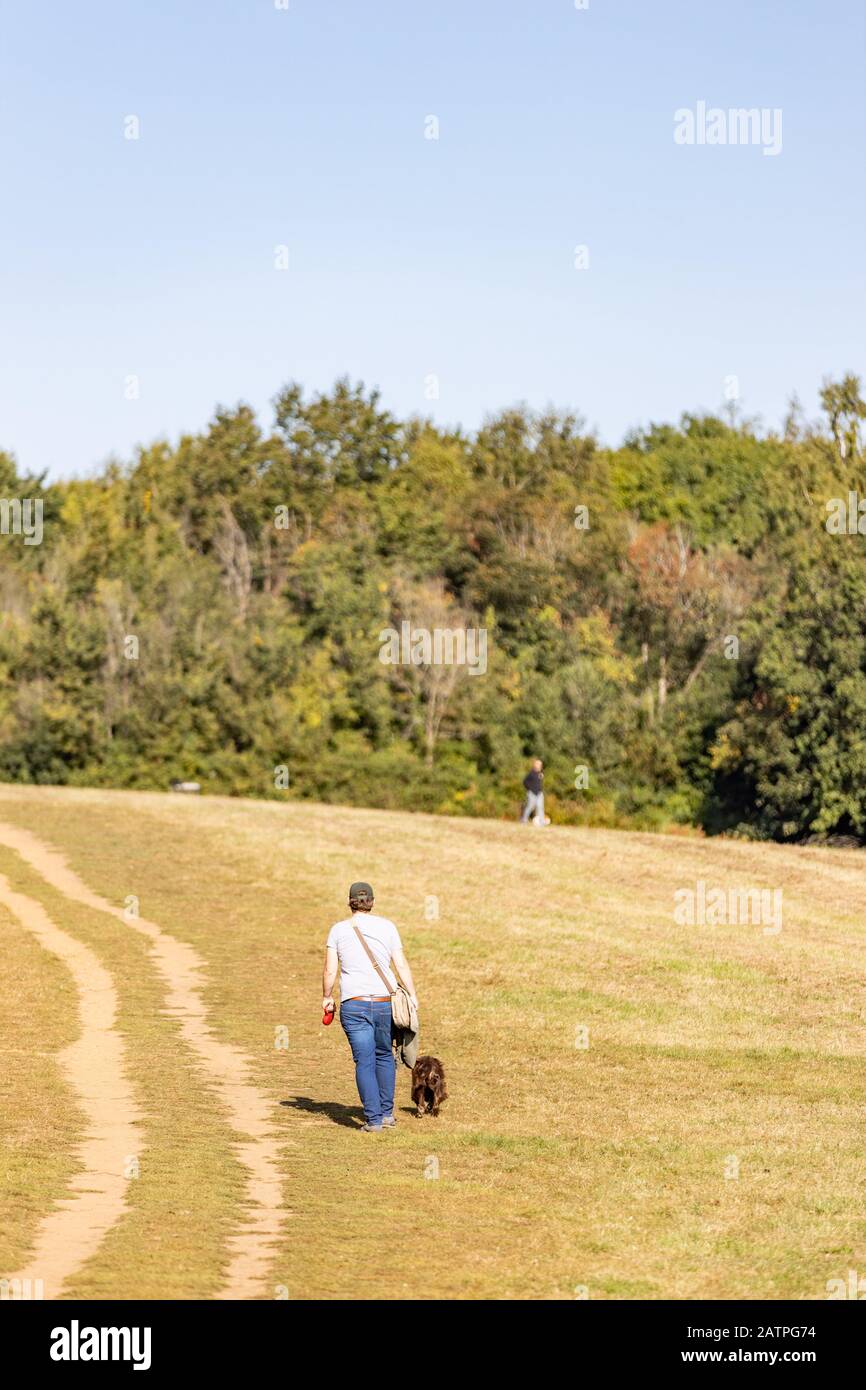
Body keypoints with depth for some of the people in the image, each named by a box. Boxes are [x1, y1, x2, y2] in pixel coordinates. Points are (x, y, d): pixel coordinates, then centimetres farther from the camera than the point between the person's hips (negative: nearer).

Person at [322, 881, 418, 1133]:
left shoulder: (338, 930, 2)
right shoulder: (386, 926, 3)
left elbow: (330, 971, 1)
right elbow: (402, 965, -1)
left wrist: (327, 997, 16)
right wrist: (413, 996, 4)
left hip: (354, 1005, -1)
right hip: (385, 1001, 1)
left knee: (365, 1062, 0)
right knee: (384, 1056, 19)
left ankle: (373, 1119, -5)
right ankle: (387, 1113, 23)